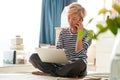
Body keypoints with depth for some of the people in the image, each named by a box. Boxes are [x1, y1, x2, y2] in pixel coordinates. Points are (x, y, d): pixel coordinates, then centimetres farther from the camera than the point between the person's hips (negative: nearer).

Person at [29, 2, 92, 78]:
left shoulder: (87, 34, -2)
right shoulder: (63, 32, 10)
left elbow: (78, 52, -14)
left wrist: (79, 34, -14)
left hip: (77, 68, -3)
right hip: (62, 65, 3)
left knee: (80, 62, -43)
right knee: (34, 57, -14)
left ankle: (49, 72, -22)